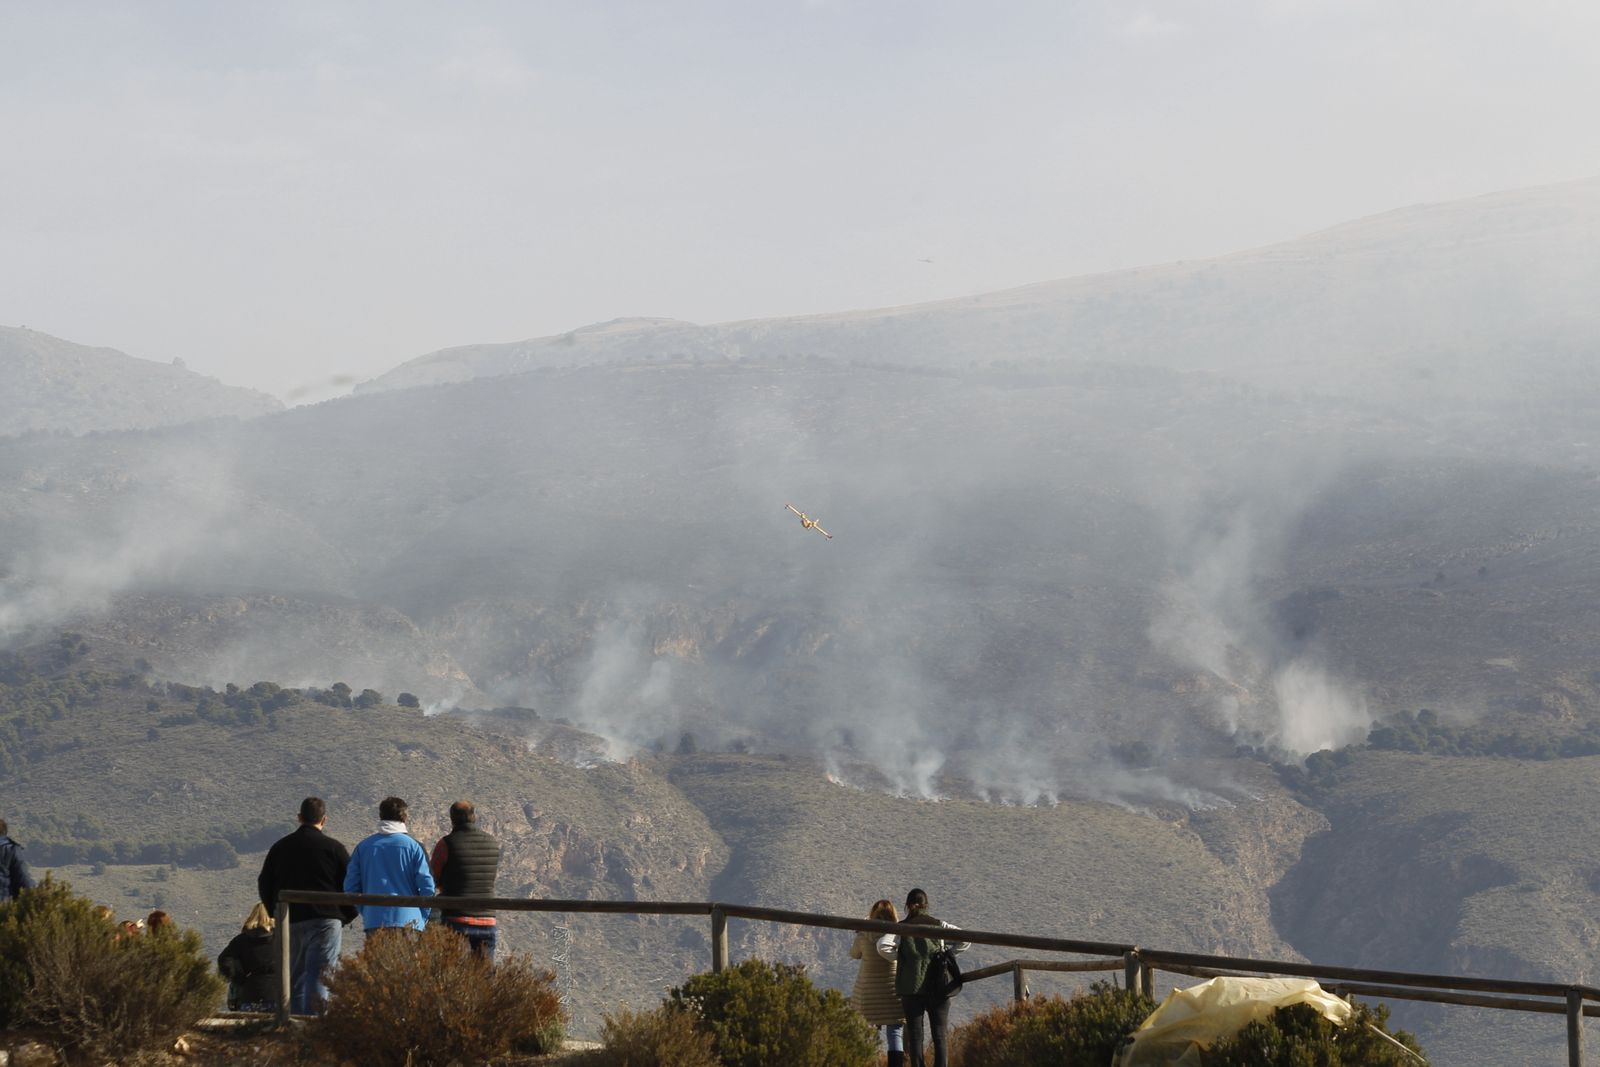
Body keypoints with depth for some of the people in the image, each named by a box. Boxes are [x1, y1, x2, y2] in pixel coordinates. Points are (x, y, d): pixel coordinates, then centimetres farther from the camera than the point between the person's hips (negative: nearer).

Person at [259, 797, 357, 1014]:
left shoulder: (280, 847, 10)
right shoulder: (334, 848, -2)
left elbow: (264, 885, 16)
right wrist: (344, 917, 12)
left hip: (290, 923, 4)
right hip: (325, 922, -4)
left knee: (294, 980, 12)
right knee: (319, 979, -7)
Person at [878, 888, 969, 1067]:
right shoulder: (938, 925, 5)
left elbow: (883, 946, -14)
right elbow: (965, 939, -1)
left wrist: (898, 956, 3)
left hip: (912, 990, -1)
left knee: (915, 1037, 3)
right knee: (939, 1036, 2)